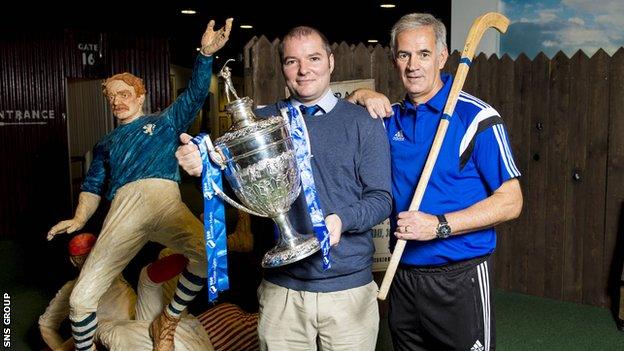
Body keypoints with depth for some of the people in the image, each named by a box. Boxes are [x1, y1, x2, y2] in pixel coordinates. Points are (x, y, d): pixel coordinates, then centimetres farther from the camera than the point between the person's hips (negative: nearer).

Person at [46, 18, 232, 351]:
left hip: (165, 201, -2)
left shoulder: (165, 121, 24)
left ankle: (167, 321, -7)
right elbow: (94, 185, 25)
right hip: (123, 208, 3)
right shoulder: (106, 144, 32)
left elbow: (195, 93, 11)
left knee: (209, 252, -32)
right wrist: (79, 219, 5)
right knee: (81, 297, -8)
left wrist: (206, 53, -5)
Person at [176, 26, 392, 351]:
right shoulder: (261, 120, 5)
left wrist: (342, 220, -24)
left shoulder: (363, 123, 0)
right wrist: (201, 165, -23)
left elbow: (380, 198, -4)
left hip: (350, 289, -1)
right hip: (281, 288, 1)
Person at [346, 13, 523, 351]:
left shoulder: (475, 117, -11)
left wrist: (439, 225, -22)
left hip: (459, 276, -5)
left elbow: (510, 201, -13)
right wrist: (359, 96, -4)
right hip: (402, 275, 5)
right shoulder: (391, 117, 6)